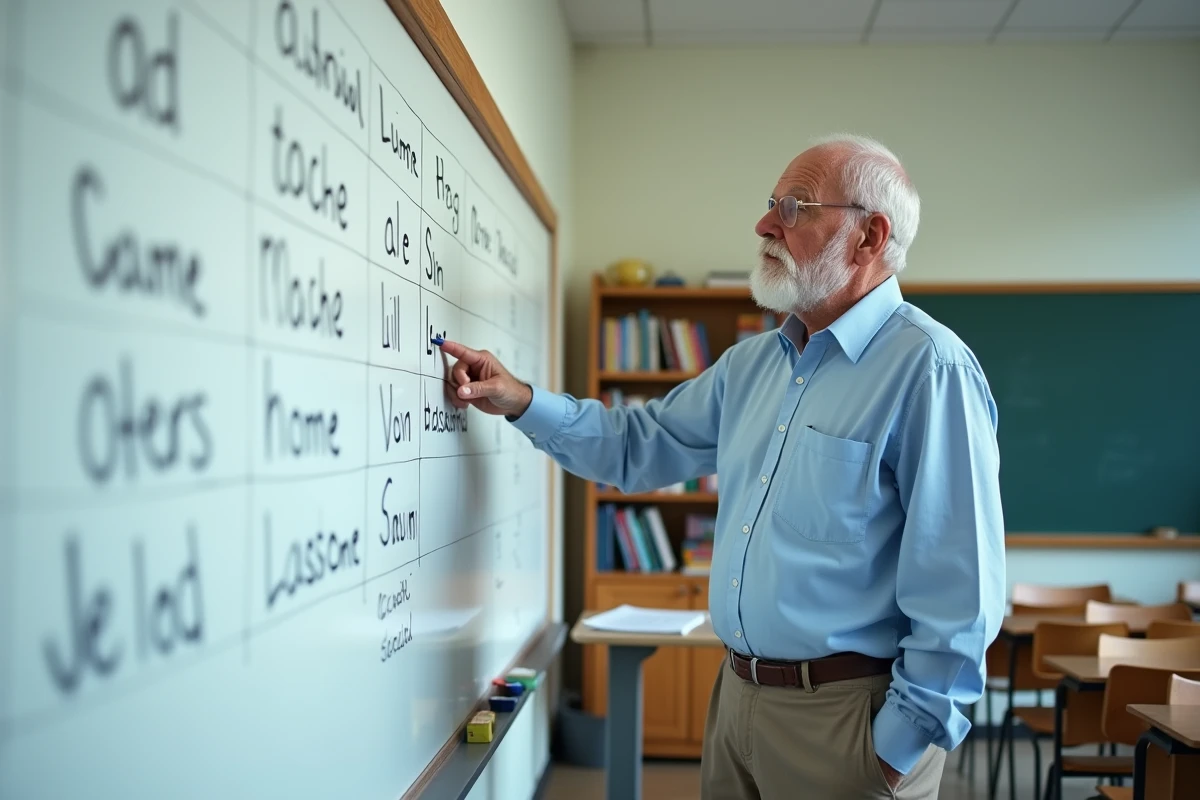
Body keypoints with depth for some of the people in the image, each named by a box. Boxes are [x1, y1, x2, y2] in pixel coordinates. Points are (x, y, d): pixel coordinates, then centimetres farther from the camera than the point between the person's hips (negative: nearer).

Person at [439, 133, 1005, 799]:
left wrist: (903, 744, -17)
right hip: (737, 693, 8)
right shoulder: (751, 363, 9)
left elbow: (959, 587, -20)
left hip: (843, 714, -7)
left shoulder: (928, 368, -17)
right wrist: (522, 402, 2)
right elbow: (638, 446, 15)